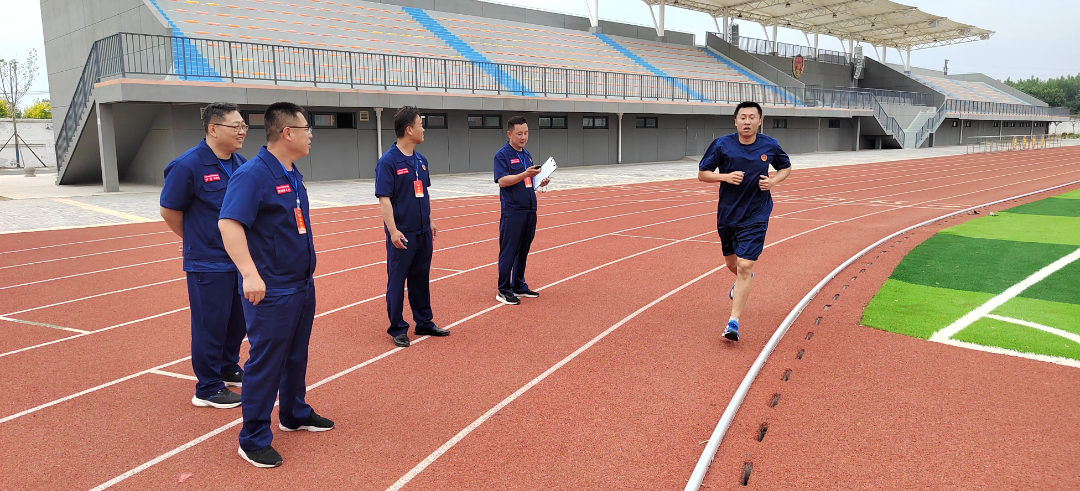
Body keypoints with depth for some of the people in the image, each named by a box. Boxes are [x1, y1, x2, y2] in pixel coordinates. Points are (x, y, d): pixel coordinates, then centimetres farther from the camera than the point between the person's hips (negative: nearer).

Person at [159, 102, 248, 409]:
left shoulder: (242, 165, 4)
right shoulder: (188, 165, -15)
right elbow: (169, 211, -7)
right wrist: (196, 239, 4)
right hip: (208, 263, -7)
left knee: (238, 319, 17)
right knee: (210, 324, 1)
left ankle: (229, 369, 37)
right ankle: (208, 389, 15)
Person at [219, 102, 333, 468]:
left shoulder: (292, 176, 9)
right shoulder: (253, 174, -18)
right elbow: (229, 223, -28)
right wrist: (250, 273, -36)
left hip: (303, 284, 9)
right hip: (271, 291, -9)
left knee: (296, 355, 21)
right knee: (266, 362, 1)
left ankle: (294, 414, 38)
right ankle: (254, 439, 14)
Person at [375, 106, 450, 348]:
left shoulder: (421, 160, 9)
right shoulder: (388, 161, -13)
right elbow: (384, 198, -16)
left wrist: (430, 221, 17)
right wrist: (393, 230, -20)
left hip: (423, 232, 7)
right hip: (402, 234, -7)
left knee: (421, 278, 16)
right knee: (397, 280, 4)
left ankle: (424, 322, 28)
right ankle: (398, 329, 14)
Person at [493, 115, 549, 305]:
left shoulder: (527, 154, 14)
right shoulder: (502, 155, -8)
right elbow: (502, 181, -18)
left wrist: (540, 181, 2)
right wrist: (524, 174, -28)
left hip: (529, 210, 7)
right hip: (512, 211, -7)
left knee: (523, 251, 13)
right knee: (508, 252, -2)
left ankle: (519, 286, 23)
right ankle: (503, 291, 5)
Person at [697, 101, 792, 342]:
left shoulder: (770, 145, -3)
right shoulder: (721, 145, -7)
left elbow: (786, 167, 14)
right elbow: (702, 174, -1)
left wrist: (774, 181, -8)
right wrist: (725, 176, -20)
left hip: (756, 216, -2)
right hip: (727, 214, 2)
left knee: (744, 265, -13)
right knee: (732, 264, 19)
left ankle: (733, 323, -9)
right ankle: (743, 281, 57)